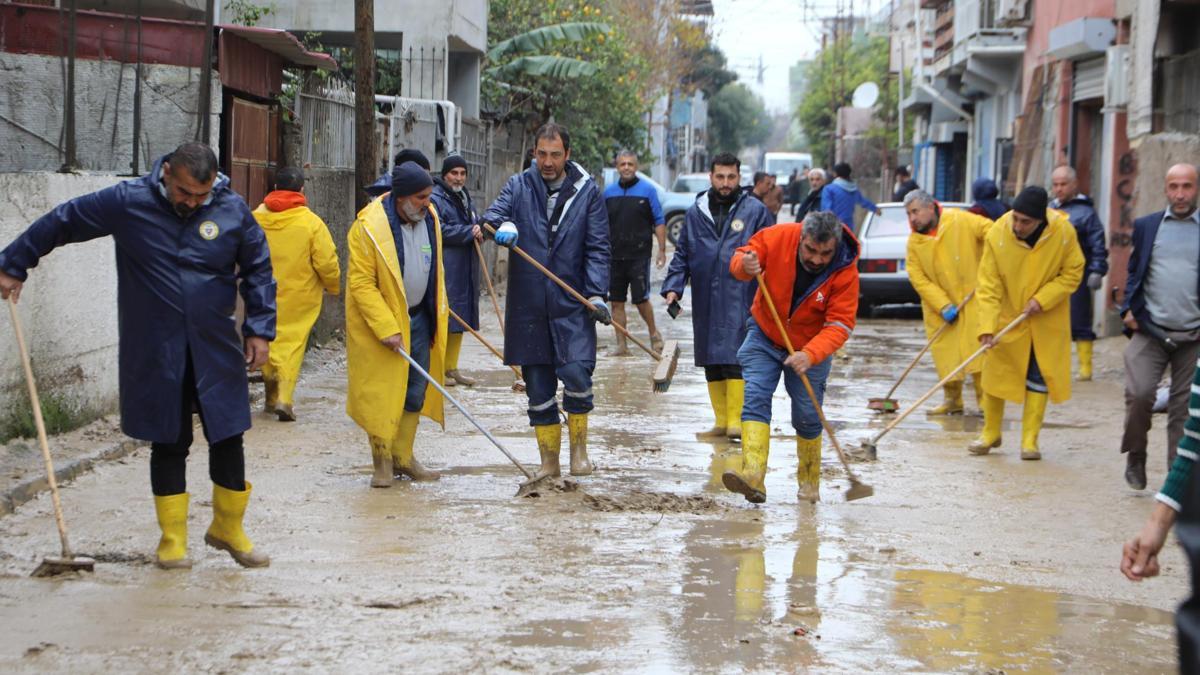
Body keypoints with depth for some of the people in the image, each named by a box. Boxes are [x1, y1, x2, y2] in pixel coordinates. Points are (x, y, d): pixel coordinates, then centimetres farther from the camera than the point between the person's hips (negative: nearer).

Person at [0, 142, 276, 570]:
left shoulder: (233, 210, -3)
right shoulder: (127, 203, -7)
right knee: (168, 443, 6)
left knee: (227, 438, 5)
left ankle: (228, 528, 24)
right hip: (155, 353, -1)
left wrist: (260, 329, 3)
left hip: (216, 350, 1)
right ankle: (173, 539, 17)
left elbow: (258, 269, 9)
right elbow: (61, 223, 4)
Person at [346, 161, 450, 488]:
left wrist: (438, 319, 13)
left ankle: (402, 456, 22)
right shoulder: (369, 227, -20)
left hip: (418, 317, 6)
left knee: (415, 390, 10)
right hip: (378, 322, -6)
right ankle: (382, 462, 8)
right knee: (381, 393, -3)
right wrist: (387, 328, -25)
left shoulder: (429, 219, 0)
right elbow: (361, 284, -20)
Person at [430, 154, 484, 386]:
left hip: (466, 270, 9)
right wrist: (469, 232, -15)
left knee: (459, 319, 12)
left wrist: (480, 230, 0)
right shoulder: (435, 199, -9)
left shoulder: (466, 198, 19)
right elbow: (439, 230, -19)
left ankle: (451, 368, 19)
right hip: (444, 271, -9)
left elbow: (475, 224, 25)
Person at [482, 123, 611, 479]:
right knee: (538, 388, 6)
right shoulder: (519, 186, 7)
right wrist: (502, 225, -30)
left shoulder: (587, 192, 3)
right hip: (528, 305, 2)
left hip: (572, 303, -2)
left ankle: (578, 446, 7)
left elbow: (597, 248, 1)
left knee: (576, 374, -15)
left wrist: (597, 293, -11)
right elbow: (493, 214, -6)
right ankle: (549, 460, 18)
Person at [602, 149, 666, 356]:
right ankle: (622, 345, 10)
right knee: (616, 302, 3)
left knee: (640, 299, -5)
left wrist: (662, 250, -5)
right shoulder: (609, 192, 10)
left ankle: (654, 334, 19)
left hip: (639, 255, -4)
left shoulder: (647, 190, 1)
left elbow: (659, 222, 1)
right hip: (614, 256, 4)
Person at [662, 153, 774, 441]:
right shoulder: (695, 213, 11)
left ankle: (736, 420, -9)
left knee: (735, 360, -12)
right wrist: (673, 288, 3)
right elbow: (682, 255, 16)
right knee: (712, 363, 8)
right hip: (705, 304, 4)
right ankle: (721, 421, 16)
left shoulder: (755, 211, 1)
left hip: (740, 301, -4)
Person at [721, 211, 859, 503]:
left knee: (807, 417, 2)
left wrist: (810, 355, -42)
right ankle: (753, 475, -31)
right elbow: (739, 259, -9)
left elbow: (840, 324, -26)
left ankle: (809, 482, 25)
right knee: (755, 399, -17)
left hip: (810, 349, -1)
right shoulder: (777, 237, -23)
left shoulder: (845, 271, -24)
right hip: (765, 337, 1)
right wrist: (744, 266, -35)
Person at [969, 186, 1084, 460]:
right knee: (995, 374, 8)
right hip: (1007, 316, 0)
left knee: (1039, 378, 3)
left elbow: (1073, 273, -8)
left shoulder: (1063, 232, -19)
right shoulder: (997, 234, -21)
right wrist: (987, 325, -26)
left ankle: (1030, 440, 11)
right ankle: (991, 433, 25)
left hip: (1047, 322, 0)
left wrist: (1042, 299, -20)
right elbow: (989, 285, -18)